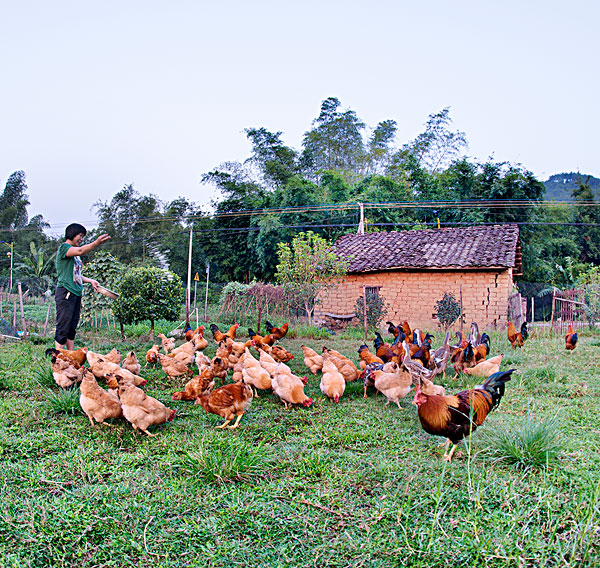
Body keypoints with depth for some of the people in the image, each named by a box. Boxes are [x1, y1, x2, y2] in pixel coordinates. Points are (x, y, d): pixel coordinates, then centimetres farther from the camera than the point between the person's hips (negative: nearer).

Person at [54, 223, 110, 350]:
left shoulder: (74, 252, 21)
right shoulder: (64, 247, -6)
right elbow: (81, 251, -28)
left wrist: (90, 281, 11)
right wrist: (97, 243, -42)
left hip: (76, 293, 9)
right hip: (65, 292, -9)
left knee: (72, 327, 12)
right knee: (63, 328, -7)